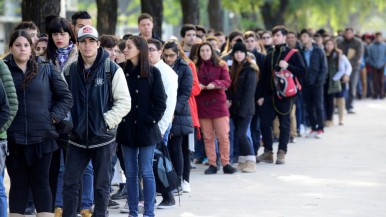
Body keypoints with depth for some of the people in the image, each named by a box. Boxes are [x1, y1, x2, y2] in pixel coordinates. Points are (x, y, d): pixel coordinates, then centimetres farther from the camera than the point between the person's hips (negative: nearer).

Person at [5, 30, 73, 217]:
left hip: (42, 137, 0)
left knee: (41, 182, 4)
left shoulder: (47, 70, 4)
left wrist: (53, 117, -4)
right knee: (18, 183, 6)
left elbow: (66, 98, 6)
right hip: (13, 138, 0)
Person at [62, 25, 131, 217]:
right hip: (77, 137, 3)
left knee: (101, 186, 6)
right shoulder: (70, 70, 5)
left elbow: (124, 102, -7)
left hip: (103, 137, -3)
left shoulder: (112, 70, -7)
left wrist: (107, 121, -13)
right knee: (70, 183, 3)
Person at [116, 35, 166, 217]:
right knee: (130, 173, 7)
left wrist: (150, 121, -11)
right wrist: (117, 120, -2)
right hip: (126, 129, 4)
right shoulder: (122, 71, 4)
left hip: (145, 129, -4)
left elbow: (160, 102, -4)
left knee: (146, 172, -1)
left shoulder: (152, 72, -4)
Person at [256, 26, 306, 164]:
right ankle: (268, 153, 12)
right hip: (269, 95, 5)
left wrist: (288, 66, -18)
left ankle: (281, 153, 6)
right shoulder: (270, 55, 15)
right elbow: (264, 76, 14)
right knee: (265, 123, 1)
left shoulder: (293, 54, 0)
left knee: (284, 124, 0)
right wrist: (260, 95, 7)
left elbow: (302, 72, -6)